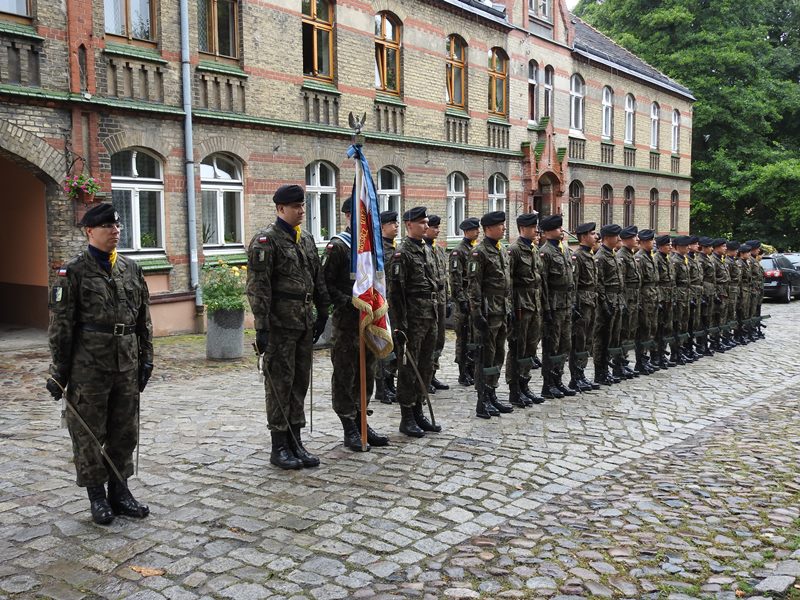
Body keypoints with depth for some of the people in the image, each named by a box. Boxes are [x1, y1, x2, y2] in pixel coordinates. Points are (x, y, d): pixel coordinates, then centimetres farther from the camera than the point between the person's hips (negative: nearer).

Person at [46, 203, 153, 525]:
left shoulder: (131, 268, 9)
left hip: (126, 365, 5)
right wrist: (58, 371, -6)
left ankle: (120, 491, 26)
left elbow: (143, 319, 13)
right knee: (88, 433, 6)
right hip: (89, 366, -5)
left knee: (125, 432, 12)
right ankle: (97, 496, 20)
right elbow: (61, 325, -5)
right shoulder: (74, 272, -5)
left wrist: (146, 359, 10)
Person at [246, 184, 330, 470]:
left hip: (304, 325, 7)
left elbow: (318, 280, 19)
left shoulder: (306, 239, 14)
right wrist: (261, 327, -18)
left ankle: (295, 442, 22)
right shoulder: (266, 240, -10)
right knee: (280, 384, 1)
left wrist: (322, 314, 16)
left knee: (300, 383, 12)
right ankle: (279, 447, 11)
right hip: (280, 326, -7)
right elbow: (258, 288, -15)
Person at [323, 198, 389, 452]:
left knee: (366, 375, 13)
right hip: (346, 322, -7)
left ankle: (362, 423, 25)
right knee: (345, 376, 1)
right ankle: (350, 430, 10)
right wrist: (350, 303, -19)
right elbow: (326, 284, -13)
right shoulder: (337, 246, -9)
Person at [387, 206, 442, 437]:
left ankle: (418, 412, 23)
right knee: (408, 368, 0)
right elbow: (395, 291, -16)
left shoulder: (427, 249, 14)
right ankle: (407, 418, 9)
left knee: (426, 367, 13)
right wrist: (400, 326, -19)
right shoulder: (402, 252, -11)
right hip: (412, 320, -8)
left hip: (430, 318, 8)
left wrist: (436, 314, 17)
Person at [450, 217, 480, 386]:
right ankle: (463, 374, 5)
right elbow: (455, 279, -15)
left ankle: (472, 370, 20)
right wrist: (461, 300, -19)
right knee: (464, 337, -2)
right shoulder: (458, 251, -9)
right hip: (466, 299, -8)